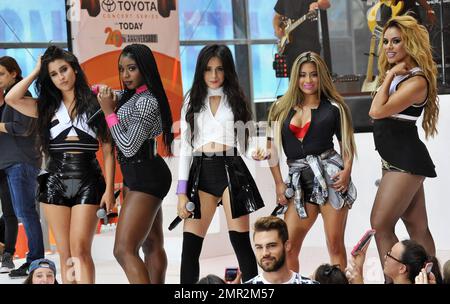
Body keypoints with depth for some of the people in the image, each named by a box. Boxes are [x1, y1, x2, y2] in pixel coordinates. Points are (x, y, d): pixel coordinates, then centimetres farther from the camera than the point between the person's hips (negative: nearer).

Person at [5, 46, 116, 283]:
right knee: (66, 255, 3)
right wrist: (36, 72, 4)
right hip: (55, 183, 3)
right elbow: (11, 99, -5)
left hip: (88, 183, -3)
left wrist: (109, 189, -5)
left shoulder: (95, 104, 4)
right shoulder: (47, 107, 11)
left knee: (80, 250, -13)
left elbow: (108, 150, 2)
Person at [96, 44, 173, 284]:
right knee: (153, 245, 15)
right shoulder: (133, 96, 9)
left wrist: (109, 111, -17)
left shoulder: (146, 101, -19)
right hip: (143, 175, 11)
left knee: (124, 250, -16)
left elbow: (129, 147, -21)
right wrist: (107, 95, 5)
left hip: (145, 177, -11)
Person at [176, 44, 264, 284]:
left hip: (231, 170, -1)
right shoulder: (192, 101, 13)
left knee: (240, 241, -5)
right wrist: (182, 191, 2)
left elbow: (246, 143, 15)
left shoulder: (235, 100, 11)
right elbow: (185, 147, 9)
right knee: (190, 244, -6)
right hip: (200, 172, 1)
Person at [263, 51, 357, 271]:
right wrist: (279, 183, 6)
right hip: (299, 181, 3)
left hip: (330, 175, -3)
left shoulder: (333, 108, 7)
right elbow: (272, 147, 13)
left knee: (335, 244, -4)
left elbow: (347, 143, 9)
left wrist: (347, 171, -8)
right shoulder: (282, 109, 12)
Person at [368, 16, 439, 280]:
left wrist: (389, 76, -16)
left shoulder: (417, 81, -17)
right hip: (397, 160, 10)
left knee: (380, 225, -12)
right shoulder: (396, 76, 12)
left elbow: (377, 111, -24)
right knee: (418, 228, 12)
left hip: (405, 161, -10)